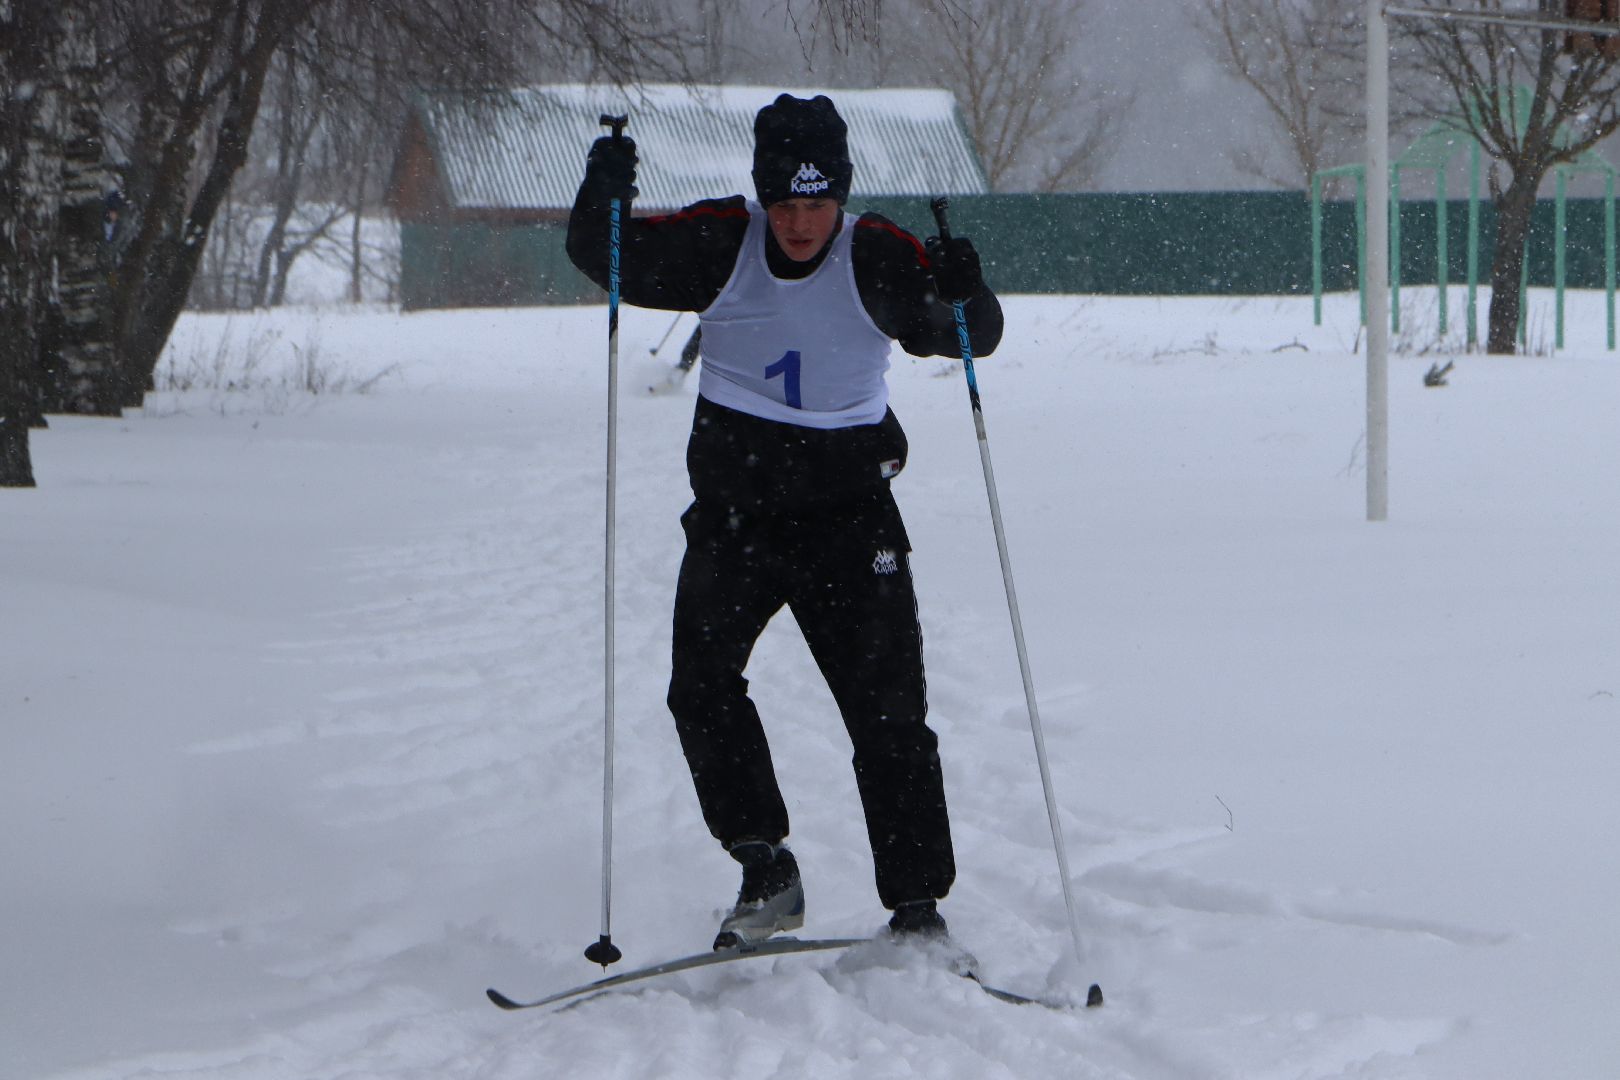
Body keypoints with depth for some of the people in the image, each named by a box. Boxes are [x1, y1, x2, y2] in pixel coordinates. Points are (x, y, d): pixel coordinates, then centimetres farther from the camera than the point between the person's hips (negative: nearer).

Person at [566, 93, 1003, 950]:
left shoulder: (877, 258, -9)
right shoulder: (719, 245, -6)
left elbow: (968, 335, -9)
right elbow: (608, 261, -2)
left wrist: (964, 299, -32)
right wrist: (603, 201, -23)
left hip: (848, 511, -2)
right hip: (733, 509, 2)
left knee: (887, 709, -4)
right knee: (700, 686, -14)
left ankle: (917, 902, 4)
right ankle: (765, 868, -1)